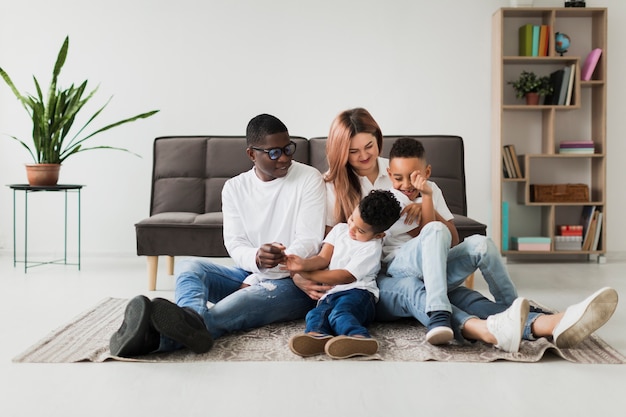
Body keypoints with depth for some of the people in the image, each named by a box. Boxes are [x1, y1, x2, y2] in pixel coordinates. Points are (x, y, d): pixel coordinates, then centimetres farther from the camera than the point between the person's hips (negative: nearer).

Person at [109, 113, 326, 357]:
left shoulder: (308, 179, -4)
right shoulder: (235, 187, 7)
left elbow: (309, 242, -11)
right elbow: (235, 245, -3)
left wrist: (254, 281, -20)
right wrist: (257, 258, -30)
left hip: (293, 282, -4)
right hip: (248, 275, 5)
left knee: (247, 299, -36)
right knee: (189, 266, -20)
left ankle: (157, 336, -61)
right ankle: (192, 321, -57)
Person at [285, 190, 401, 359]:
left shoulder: (371, 248, -2)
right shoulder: (340, 229, 19)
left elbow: (345, 276, -8)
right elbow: (323, 258, 11)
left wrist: (307, 275, -5)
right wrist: (304, 264, -12)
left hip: (357, 292, -5)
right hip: (330, 295, 5)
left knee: (339, 313, -38)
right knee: (315, 314, -29)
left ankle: (359, 338, -64)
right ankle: (317, 336, -59)